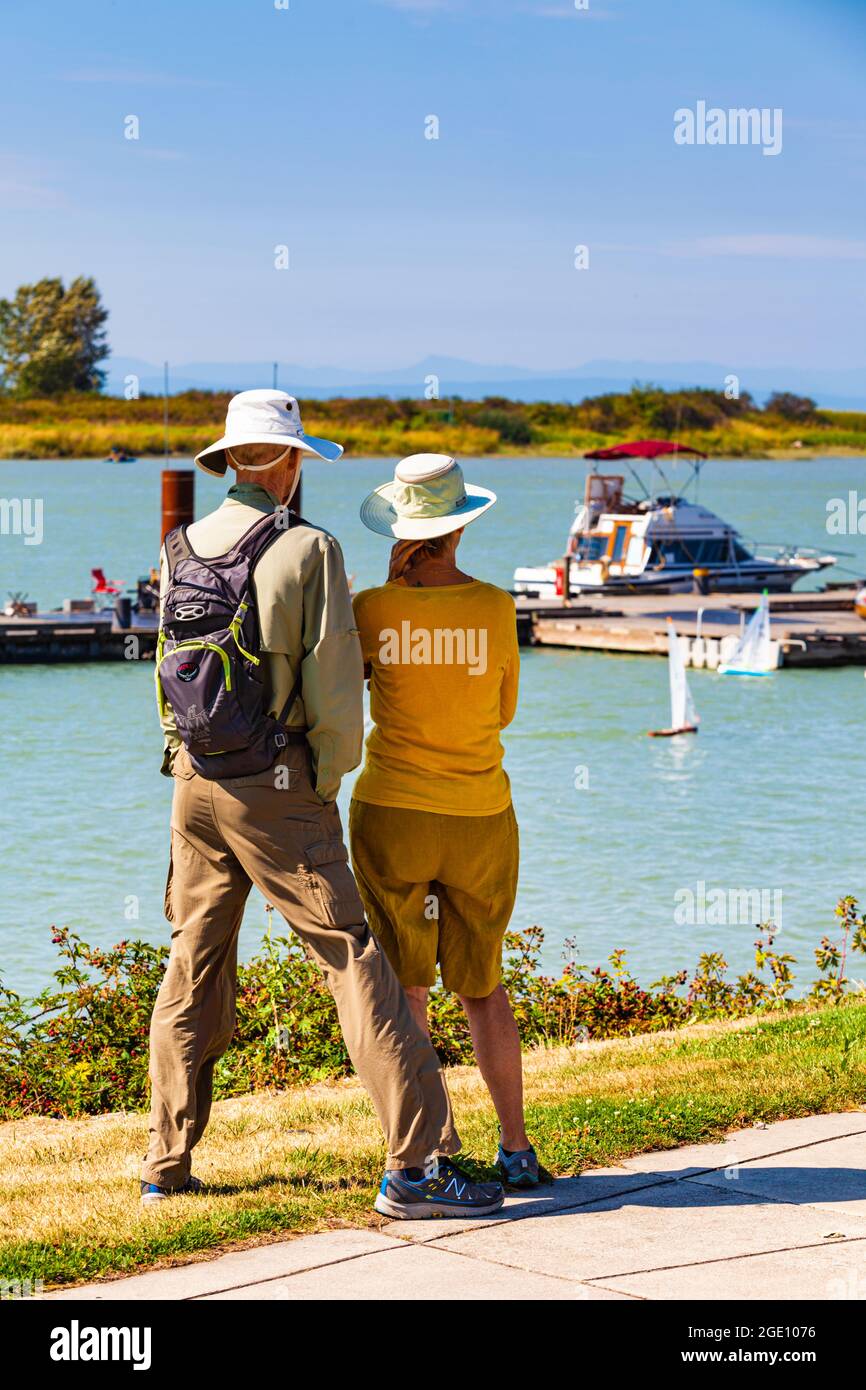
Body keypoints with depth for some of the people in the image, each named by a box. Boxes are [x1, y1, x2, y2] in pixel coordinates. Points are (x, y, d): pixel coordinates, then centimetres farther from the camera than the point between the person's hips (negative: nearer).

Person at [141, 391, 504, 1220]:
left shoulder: (178, 552, 6)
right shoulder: (307, 549, -12)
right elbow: (332, 687, -14)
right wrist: (327, 783, 0)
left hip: (193, 780, 6)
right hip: (275, 788, -6)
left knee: (192, 967, 14)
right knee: (352, 960, -5)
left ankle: (167, 1167, 18)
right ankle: (418, 1164, -10)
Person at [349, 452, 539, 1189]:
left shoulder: (374, 609, -11)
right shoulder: (495, 608, -9)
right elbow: (503, 710, 4)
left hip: (392, 816, -1)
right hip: (481, 819, 1)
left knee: (403, 987, 8)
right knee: (482, 984, 15)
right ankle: (516, 1148, 16)